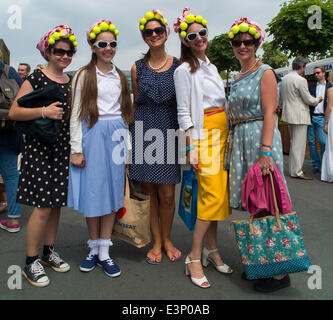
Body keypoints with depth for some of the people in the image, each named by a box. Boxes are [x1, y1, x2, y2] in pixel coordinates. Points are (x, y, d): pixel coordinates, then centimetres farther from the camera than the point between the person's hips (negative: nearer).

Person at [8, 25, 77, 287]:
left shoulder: (71, 82, 14)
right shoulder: (36, 78, -5)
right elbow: (14, 112, -10)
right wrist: (44, 112, -21)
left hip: (63, 148, 6)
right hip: (39, 148, -6)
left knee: (56, 203, 12)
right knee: (43, 206, -6)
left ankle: (49, 251, 28)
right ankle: (31, 262, 11)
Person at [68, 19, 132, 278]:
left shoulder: (120, 77, 15)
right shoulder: (84, 75, 3)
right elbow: (76, 114, -2)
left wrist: (126, 142, 10)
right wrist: (76, 148, -9)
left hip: (116, 137, 3)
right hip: (92, 136, -3)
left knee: (112, 191, 4)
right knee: (92, 191, 1)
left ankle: (105, 252, 14)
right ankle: (94, 248, 20)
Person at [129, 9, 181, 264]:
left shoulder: (178, 65, 5)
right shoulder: (138, 68, 8)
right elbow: (136, 102, 14)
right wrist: (135, 130, 9)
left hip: (169, 130, -1)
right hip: (144, 130, 1)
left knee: (167, 195, 0)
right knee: (148, 191, 6)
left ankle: (167, 240, 24)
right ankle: (156, 242, 23)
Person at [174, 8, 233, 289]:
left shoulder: (212, 67, 20)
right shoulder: (185, 70, -3)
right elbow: (183, 111, -9)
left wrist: (228, 135, 16)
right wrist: (191, 147, -16)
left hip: (222, 132, 7)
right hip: (203, 133, -7)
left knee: (217, 194, 7)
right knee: (212, 195, -12)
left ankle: (212, 250, 19)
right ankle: (194, 258, -1)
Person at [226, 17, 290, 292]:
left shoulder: (265, 72, -3)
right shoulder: (236, 79, 18)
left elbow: (269, 113, -13)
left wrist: (265, 151, -22)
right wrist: (234, 143, 12)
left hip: (261, 138, -7)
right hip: (240, 140, 7)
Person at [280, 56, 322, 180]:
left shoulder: (284, 79, 10)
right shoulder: (301, 80, -15)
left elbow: (280, 97, 18)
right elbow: (308, 99, -10)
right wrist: (318, 99, 8)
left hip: (289, 114, 9)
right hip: (299, 116, -9)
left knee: (293, 143, 16)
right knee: (299, 144, -4)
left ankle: (292, 169, 22)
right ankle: (297, 172, 0)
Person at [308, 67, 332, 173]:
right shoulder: (310, 85, 12)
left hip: (321, 117, -1)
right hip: (310, 116, 2)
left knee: (323, 142, -10)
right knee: (311, 142, 3)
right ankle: (316, 164, 14)